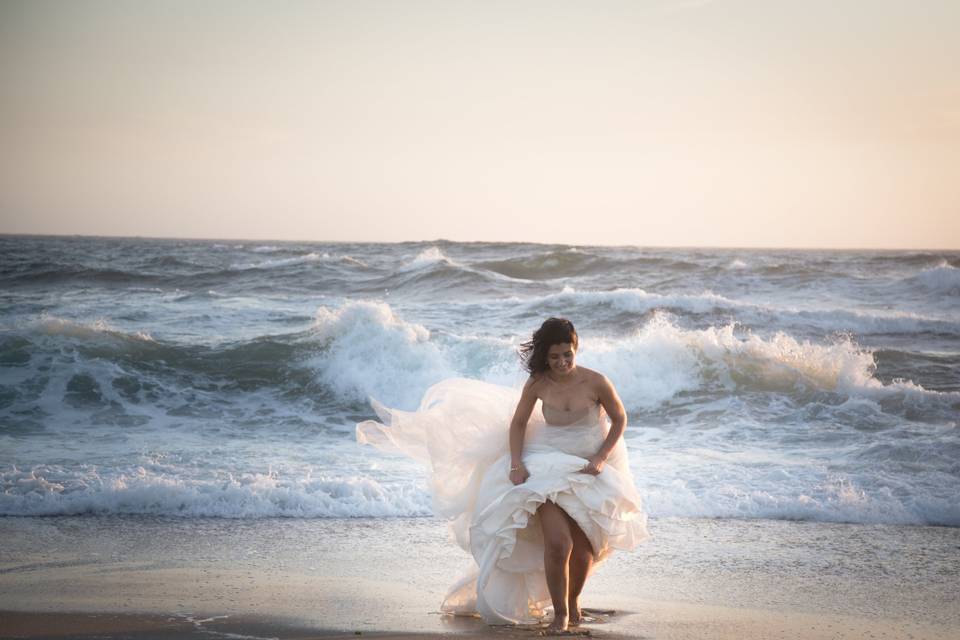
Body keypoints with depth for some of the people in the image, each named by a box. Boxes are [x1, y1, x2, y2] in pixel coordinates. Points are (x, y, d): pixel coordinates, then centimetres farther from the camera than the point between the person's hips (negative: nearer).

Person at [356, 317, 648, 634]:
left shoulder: (596, 382, -14)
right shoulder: (538, 384, -10)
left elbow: (619, 419, 0)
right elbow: (518, 424, 2)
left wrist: (601, 457, -9)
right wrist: (516, 465, -9)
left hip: (590, 470, 1)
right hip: (549, 466, 0)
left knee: (584, 546, 4)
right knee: (557, 543, -17)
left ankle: (573, 602, 31)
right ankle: (559, 614, -2)